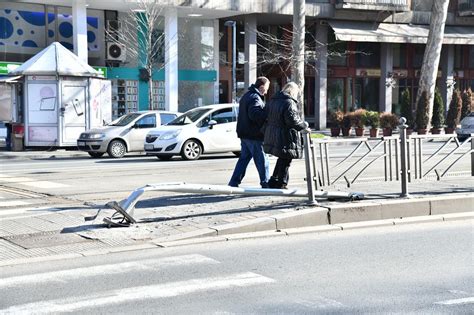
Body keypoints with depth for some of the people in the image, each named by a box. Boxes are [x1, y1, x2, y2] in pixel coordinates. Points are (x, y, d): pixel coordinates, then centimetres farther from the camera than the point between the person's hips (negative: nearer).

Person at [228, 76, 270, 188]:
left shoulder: (246, 96, 18)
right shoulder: (255, 98, -15)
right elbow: (254, 114, -28)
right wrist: (268, 115, -22)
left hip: (244, 134, 10)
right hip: (254, 135, -10)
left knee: (244, 158, 14)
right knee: (262, 160, -1)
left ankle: (233, 183, 12)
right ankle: (265, 183, 4)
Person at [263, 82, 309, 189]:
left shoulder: (273, 101, 13)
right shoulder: (289, 103, -14)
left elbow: (267, 118, 17)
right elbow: (293, 120, -22)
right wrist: (305, 125, -8)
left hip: (271, 137, 9)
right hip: (285, 139, -8)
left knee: (282, 159, 22)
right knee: (285, 161, 2)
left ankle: (273, 181, 25)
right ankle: (281, 185, 7)